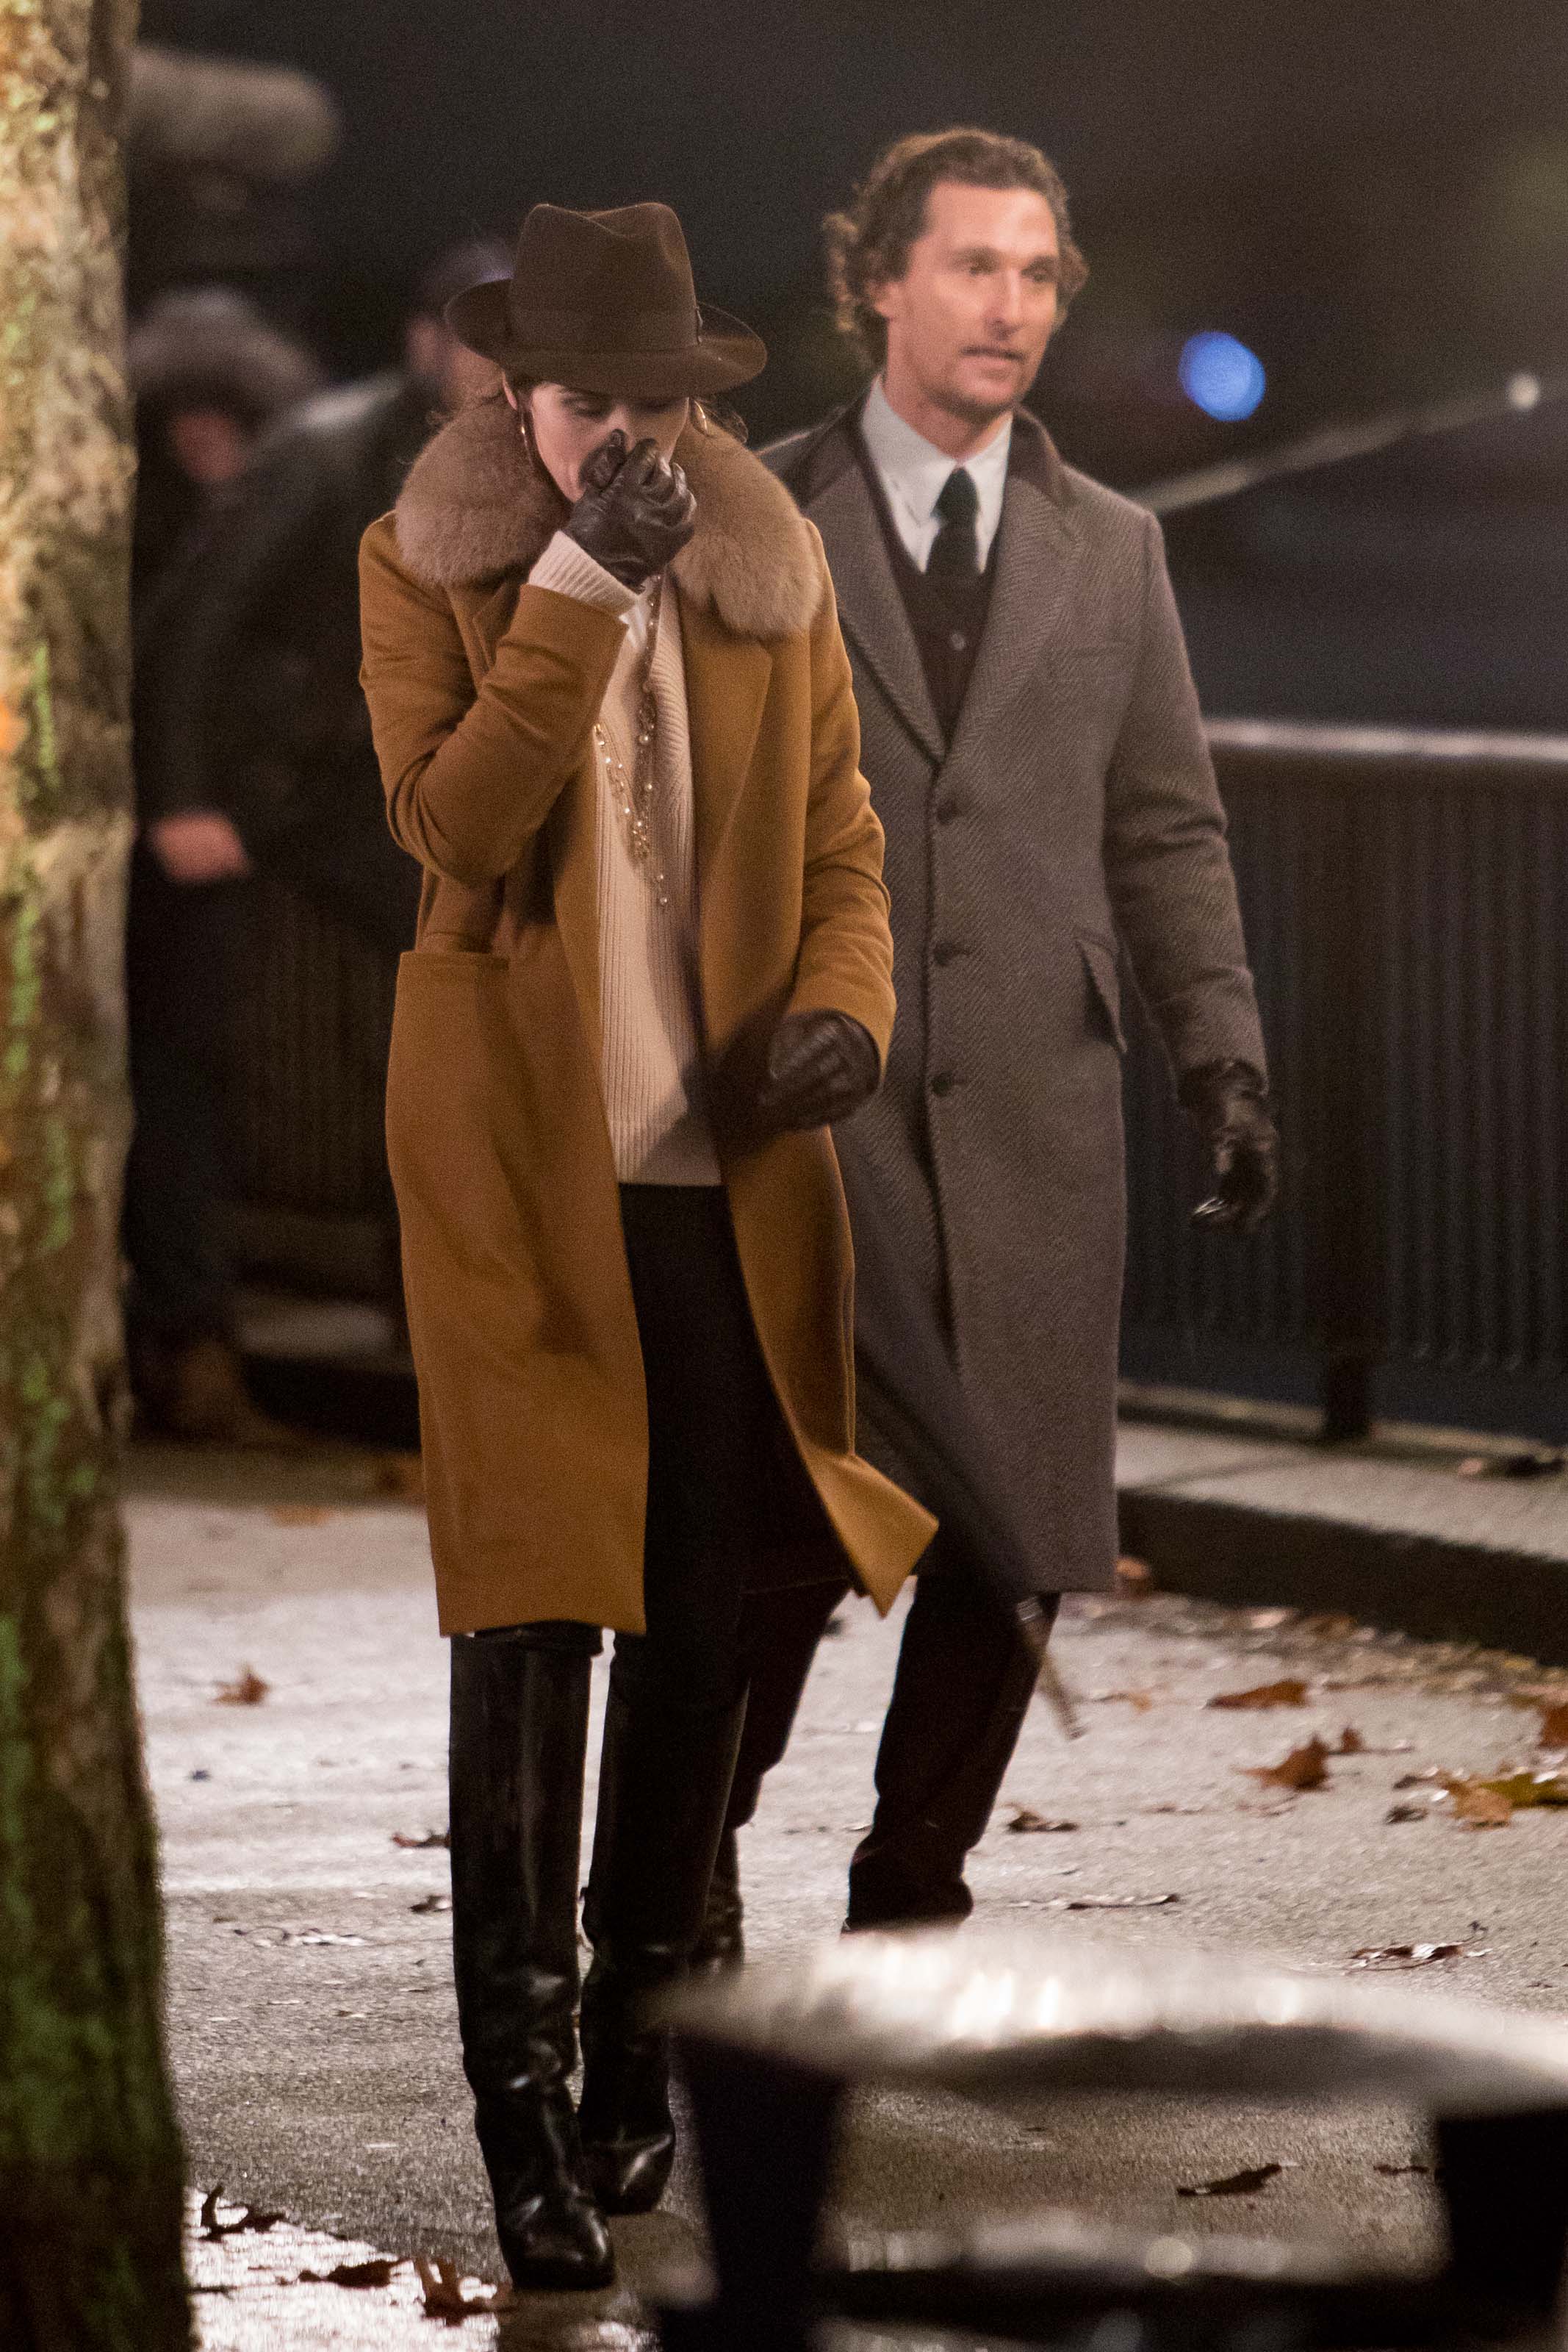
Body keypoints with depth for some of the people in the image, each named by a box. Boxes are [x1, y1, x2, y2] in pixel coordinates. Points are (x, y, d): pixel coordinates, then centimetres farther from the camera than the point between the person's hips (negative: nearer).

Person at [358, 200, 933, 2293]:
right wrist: (581, 586, -21)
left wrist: (845, 1012, -7)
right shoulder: (424, 568, -1)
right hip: (518, 1166, -3)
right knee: (532, 1620, -8)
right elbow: (451, 830, -15)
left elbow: (843, 846, 13)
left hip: (728, 1171, 3)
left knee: (703, 1620, 8)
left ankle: (637, 2032, 25)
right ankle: (525, 2110, -5)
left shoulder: (777, 579, 8)